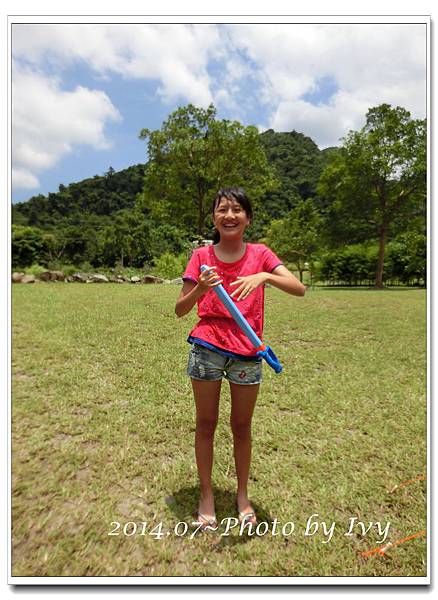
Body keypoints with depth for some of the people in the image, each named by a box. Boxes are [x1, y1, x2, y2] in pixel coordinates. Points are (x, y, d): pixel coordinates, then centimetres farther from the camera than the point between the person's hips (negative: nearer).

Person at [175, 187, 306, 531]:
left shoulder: (260, 254, 0)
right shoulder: (202, 256, -1)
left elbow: (299, 289, -11)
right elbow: (180, 309, -3)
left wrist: (265, 275, -27)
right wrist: (201, 288, -22)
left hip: (248, 354, 1)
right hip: (206, 349, 0)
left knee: (242, 427, 15)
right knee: (206, 424, 12)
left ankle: (243, 495, 37)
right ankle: (207, 495, 33)